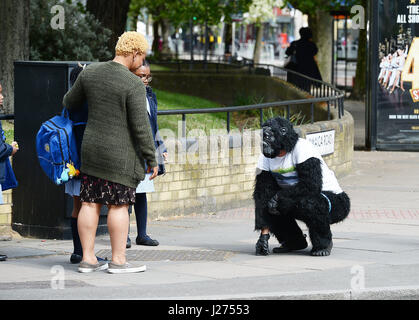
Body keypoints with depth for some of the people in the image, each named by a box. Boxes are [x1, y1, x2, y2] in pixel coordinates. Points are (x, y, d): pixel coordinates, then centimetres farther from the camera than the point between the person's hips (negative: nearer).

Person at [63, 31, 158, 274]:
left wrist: (68, 100, 40)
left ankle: (88, 258, 11)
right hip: (120, 154, -6)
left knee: (90, 203, 8)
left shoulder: (90, 72, 2)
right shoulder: (134, 84, -15)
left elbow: (71, 103, 15)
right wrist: (152, 159, -7)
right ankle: (118, 260, 5)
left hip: (92, 149, 6)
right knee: (119, 205, 0)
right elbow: (141, 126, -16)